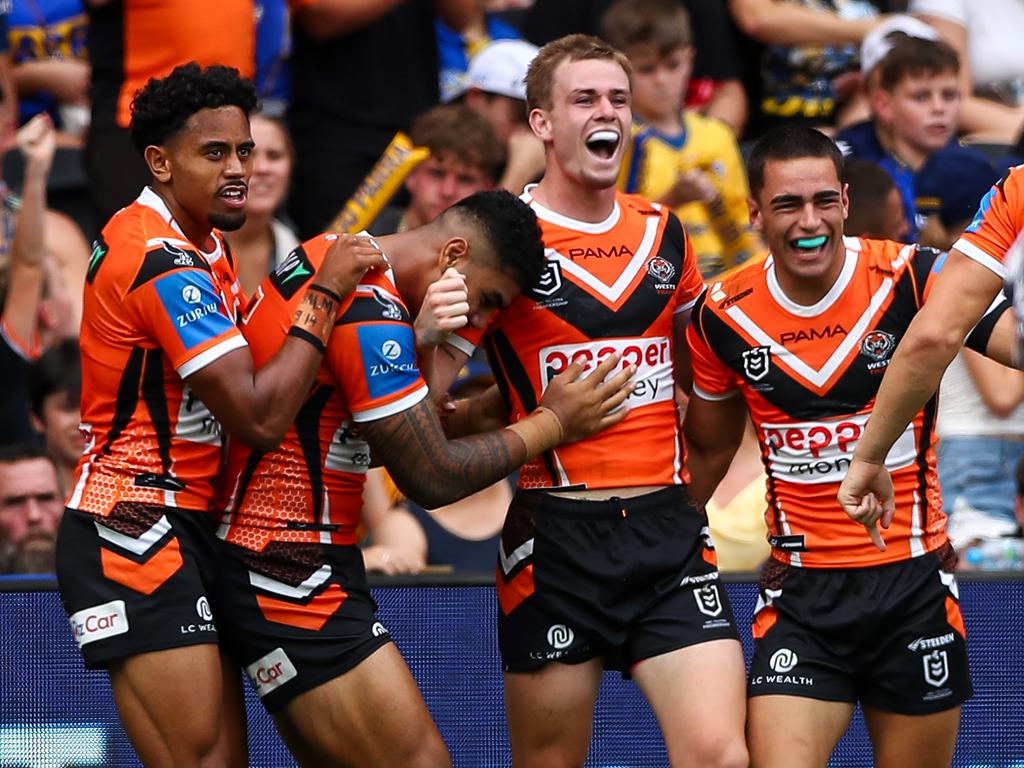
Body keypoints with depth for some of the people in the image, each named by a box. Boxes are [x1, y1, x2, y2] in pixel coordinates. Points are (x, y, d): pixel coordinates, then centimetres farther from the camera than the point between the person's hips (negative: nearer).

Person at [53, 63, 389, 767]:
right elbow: (259, 417, -23)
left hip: (189, 532, 10)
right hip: (135, 533, -10)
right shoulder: (162, 261, -18)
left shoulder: (200, 243, 14)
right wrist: (325, 295, -16)